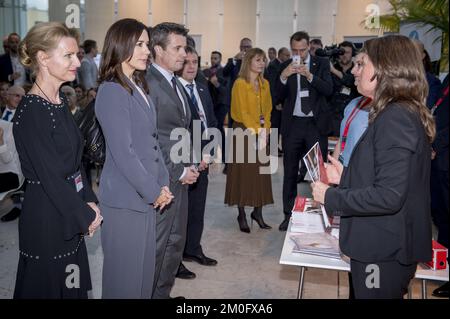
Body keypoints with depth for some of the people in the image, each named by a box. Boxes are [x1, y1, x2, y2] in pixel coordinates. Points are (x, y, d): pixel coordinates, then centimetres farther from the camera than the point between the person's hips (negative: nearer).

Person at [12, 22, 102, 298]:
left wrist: (89, 202, 1)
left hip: (70, 213, 8)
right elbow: (50, 177, -20)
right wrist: (86, 216, -11)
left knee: (72, 286, 19)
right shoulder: (31, 111, -20)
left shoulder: (60, 102, 6)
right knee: (48, 286, 10)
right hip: (47, 216, -8)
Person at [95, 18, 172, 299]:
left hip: (147, 194, 8)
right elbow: (122, 152, -19)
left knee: (145, 267, 17)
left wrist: (163, 183, 3)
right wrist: (154, 192, -12)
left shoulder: (140, 87, 11)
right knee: (125, 273, 6)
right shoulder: (112, 91, -14)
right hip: (125, 199, -8)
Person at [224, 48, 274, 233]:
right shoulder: (240, 83, -9)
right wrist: (256, 130, -15)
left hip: (262, 133, 6)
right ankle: (241, 215, 9)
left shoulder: (264, 84, 11)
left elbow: (268, 109, 11)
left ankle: (258, 212, 17)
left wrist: (265, 129, -2)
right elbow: (242, 111, -13)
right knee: (243, 172, 0)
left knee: (261, 173, 7)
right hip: (244, 132, -6)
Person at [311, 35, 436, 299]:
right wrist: (345, 176, 8)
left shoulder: (395, 118, -22)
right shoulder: (407, 113, 10)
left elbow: (388, 196, -27)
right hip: (385, 246, 9)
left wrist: (331, 196, -17)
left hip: (384, 252, -9)